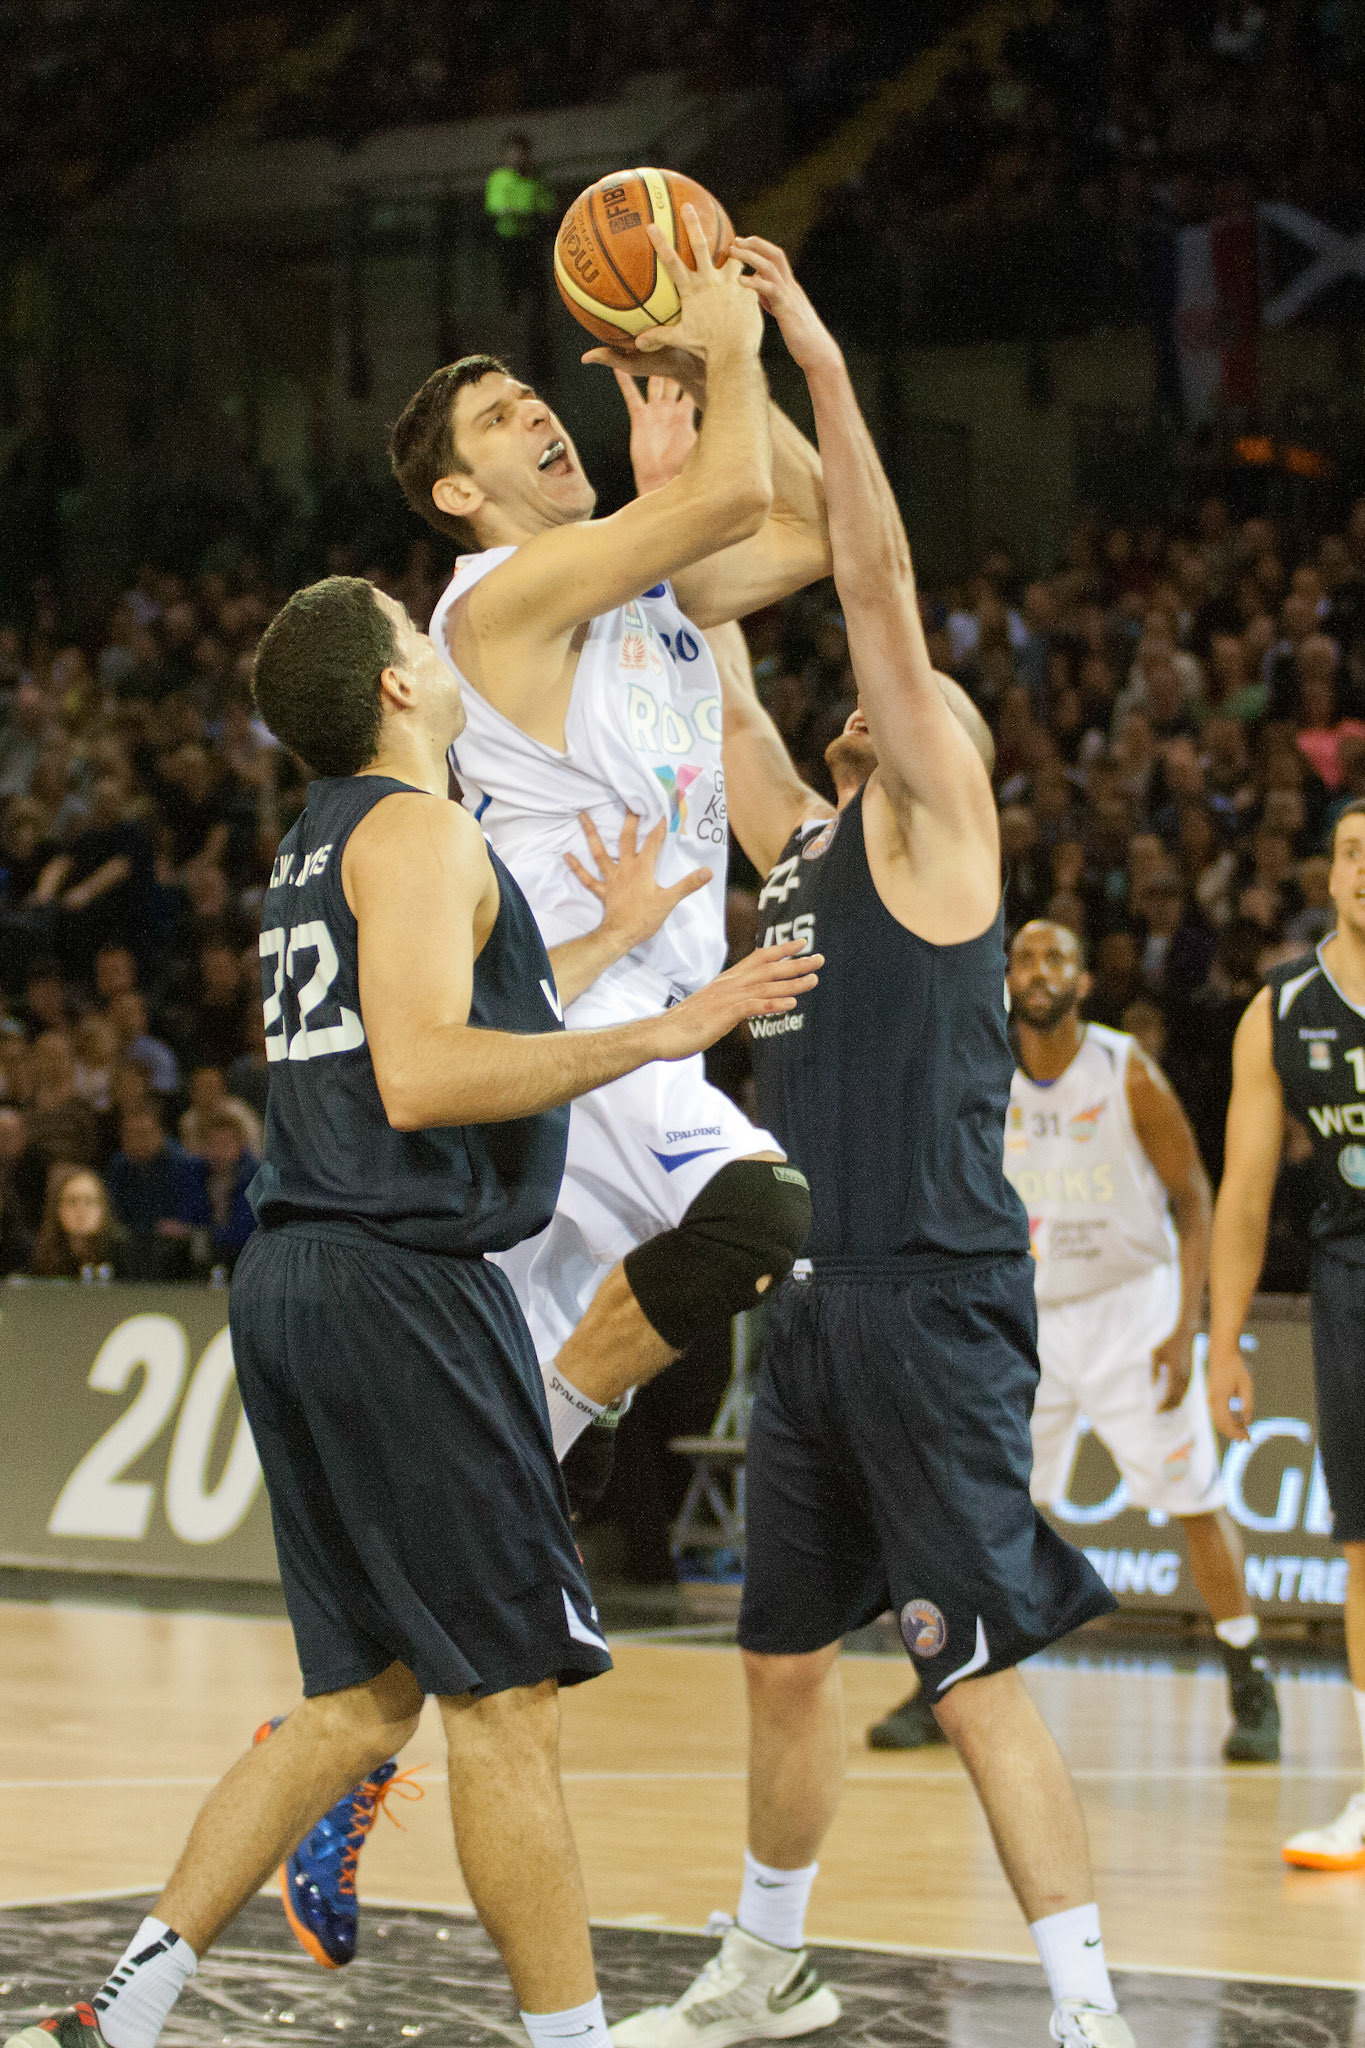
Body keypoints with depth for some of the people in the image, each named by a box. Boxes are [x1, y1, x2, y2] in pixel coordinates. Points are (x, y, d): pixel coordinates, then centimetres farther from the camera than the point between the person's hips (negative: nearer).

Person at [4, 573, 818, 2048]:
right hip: (401, 1287, -10)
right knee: (505, 1696, -5)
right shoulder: (417, 829, -9)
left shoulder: (321, 842, 21)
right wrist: (663, 1033, -19)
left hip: (300, 1288, 10)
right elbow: (424, 1078, -22)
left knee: (362, 1697, 12)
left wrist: (624, 931, 42)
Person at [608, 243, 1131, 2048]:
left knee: (977, 1669, -13)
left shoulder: (935, 816, -2)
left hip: (933, 1297, -9)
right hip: (814, 1296, 9)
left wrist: (824, 368, -12)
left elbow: (881, 585, -11)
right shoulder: (804, 841, 18)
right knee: (786, 1651, 18)